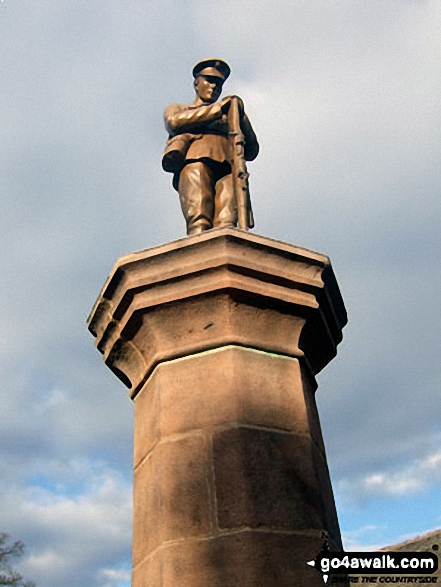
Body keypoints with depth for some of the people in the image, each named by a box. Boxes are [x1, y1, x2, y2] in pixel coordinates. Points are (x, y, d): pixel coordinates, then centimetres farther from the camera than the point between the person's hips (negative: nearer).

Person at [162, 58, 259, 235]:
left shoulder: (228, 118, 39)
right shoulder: (176, 109, 35)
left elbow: (251, 152, 23)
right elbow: (175, 122, 7)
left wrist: (240, 117, 7)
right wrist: (218, 109, 5)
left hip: (227, 167, 2)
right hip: (194, 161, -2)